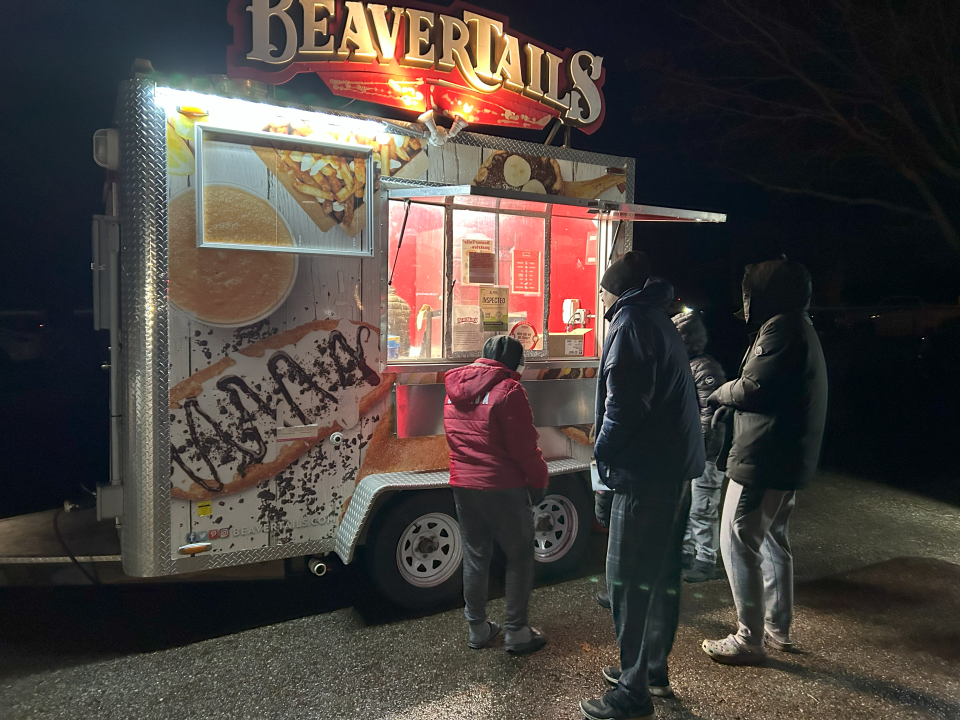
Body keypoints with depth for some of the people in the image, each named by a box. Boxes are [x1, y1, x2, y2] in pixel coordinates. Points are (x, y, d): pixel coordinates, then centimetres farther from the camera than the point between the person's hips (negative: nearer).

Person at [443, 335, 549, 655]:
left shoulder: (454, 389, 7)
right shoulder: (508, 389, -15)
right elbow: (524, 445, -14)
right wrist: (539, 480, -1)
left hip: (463, 485, 7)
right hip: (503, 488, -6)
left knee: (474, 556, 16)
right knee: (519, 557, 9)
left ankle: (477, 628, 26)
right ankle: (516, 632, 15)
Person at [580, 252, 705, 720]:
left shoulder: (631, 321, -11)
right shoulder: (659, 321, 19)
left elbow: (625, 400, -22)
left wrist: (604, 450, -8)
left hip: (646, 472, -10)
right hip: (676, 468, 10)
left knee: (628, 579, -2)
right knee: (661, 573, 18)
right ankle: (654, 670, 32)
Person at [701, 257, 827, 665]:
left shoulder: (782, 328, -17)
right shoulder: (797, 327, 17)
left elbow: (754, 389, -22)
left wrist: (718, 394, -4)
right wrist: (730, 395, 5)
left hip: (763, 460, -11)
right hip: (788, 460, 11)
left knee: (738, 543, -4)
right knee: (772, 539, 20)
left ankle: (749, 640, 5)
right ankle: (779, 628, 33)